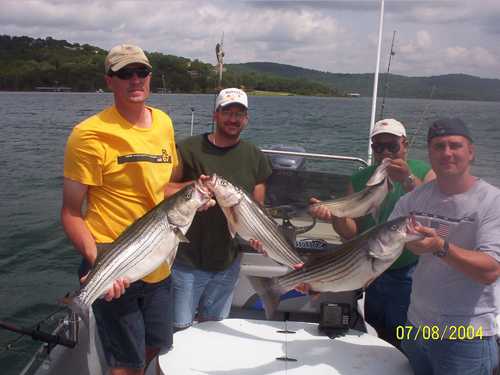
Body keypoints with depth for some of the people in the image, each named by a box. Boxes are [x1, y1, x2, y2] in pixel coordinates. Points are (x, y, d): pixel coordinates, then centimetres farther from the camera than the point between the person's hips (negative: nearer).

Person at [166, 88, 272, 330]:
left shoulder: (255, 158, 4)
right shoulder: (188, 149, -8)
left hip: (228, 262, 4)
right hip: (188, 259, -3)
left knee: (215, 325, 19)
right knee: (180, 327, 5)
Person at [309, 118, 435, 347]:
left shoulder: (424, 173, -7)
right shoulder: (360, 180, 2)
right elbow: (352, 233, -2)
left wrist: (408, 181, -32)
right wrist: (335, 217, -22)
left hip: (412, 275, -4)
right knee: (375, 340, 21)